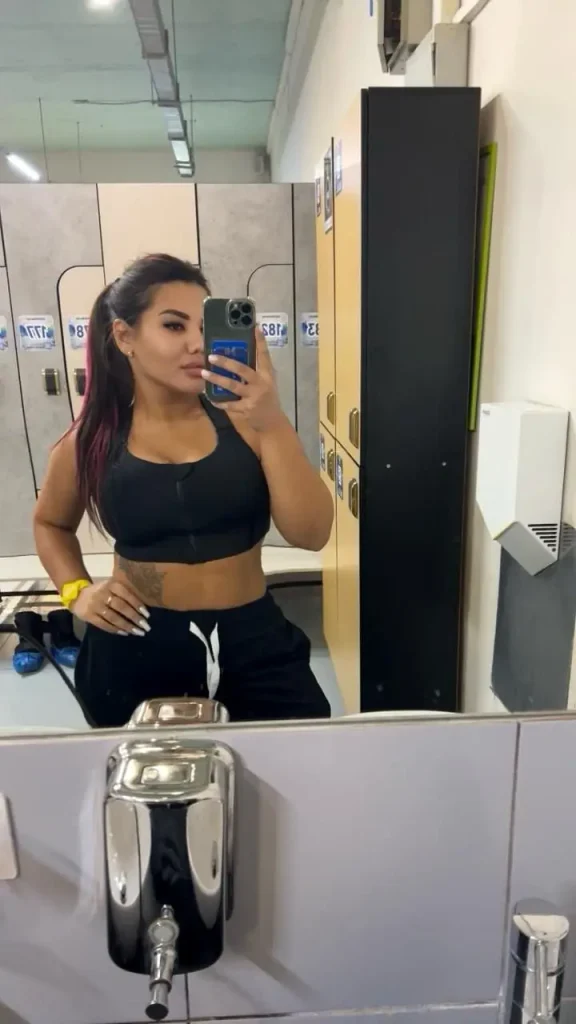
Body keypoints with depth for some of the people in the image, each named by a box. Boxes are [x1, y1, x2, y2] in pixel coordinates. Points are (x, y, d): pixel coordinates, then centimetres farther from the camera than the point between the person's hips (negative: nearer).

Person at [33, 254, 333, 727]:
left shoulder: (243, 421, -7)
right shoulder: (92, 441, -2)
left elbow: (312, 534, -15)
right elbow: (51, 523, 18)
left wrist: (274, 424, -25)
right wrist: (77, 591, 1)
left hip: (253, 639, 0)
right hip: (136, 649, 1)